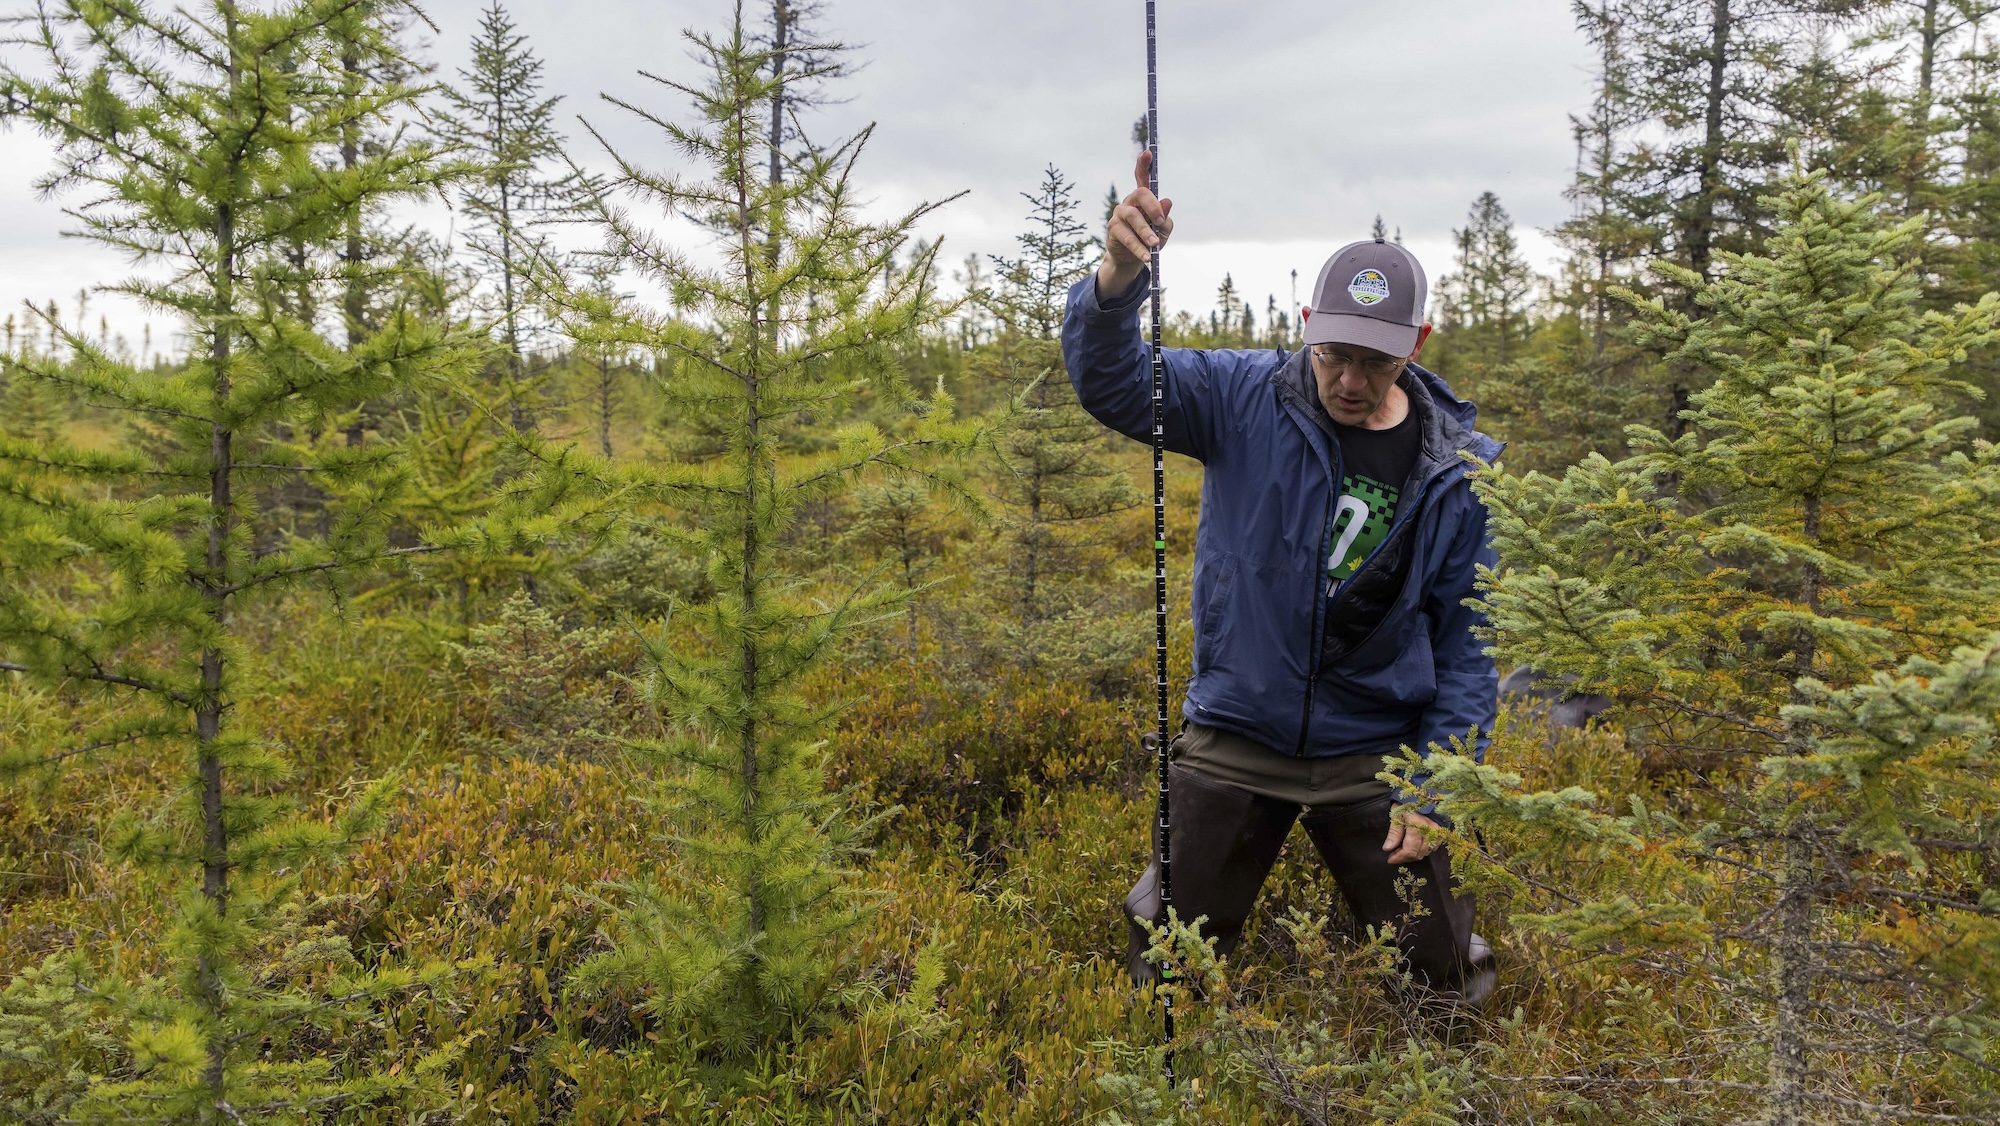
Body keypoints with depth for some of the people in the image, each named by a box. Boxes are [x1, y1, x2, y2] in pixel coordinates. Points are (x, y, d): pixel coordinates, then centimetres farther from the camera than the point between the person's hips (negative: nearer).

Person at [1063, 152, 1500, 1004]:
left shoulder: (1461, 470, -7)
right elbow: (1111, 383, -20)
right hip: (1232, 742, 0)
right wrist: (1117, 279, -41)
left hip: (1374, 756, 1)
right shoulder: (1246, 399, -9)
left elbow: (1468, 638, -3)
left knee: (1438, 979, 13)